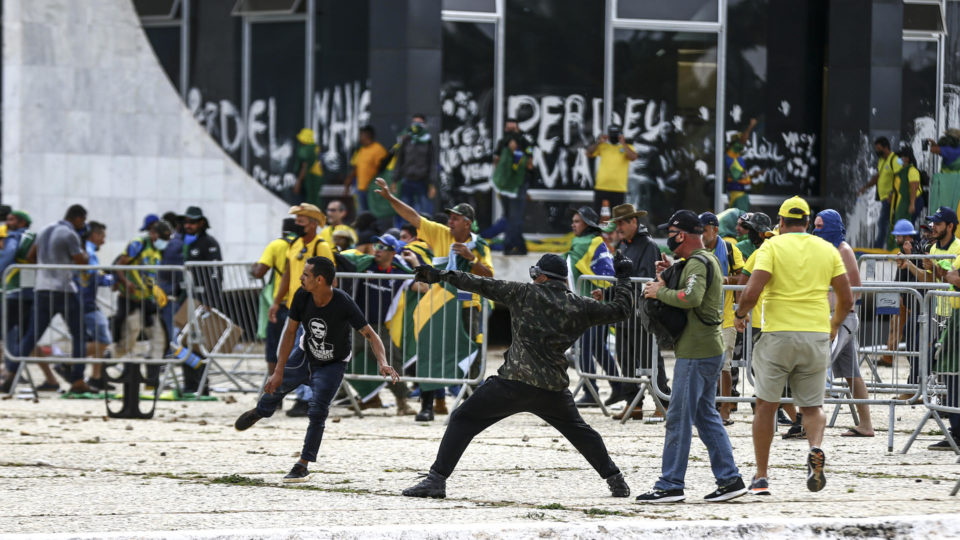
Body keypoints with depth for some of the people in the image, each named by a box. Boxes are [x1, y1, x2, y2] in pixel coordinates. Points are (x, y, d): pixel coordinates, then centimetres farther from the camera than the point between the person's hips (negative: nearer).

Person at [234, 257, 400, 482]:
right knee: (275, 386, 18)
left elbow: (370, 335, -29)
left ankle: (303, 465, -5)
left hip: (333, 365, -4)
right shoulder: (302, 296, -21)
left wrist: (383, 363, -47)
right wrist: (279, 372, -12)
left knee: (317, 411, -18)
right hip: (306, 357, 4)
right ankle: (261, 411, 56)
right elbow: (290, 332, -11)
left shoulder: (343, 303, -33)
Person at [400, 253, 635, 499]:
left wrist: (443, 275, 6)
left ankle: (437, 479, -5)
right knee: (579, 431, 28)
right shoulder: (580, 306, 8)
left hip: (513, 383, -4)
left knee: (462, 420, 5)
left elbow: (484, 285, 1)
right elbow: (620, 310, 18)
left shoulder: (524, 294, 1)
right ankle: (616, 480, 28)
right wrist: (623, 278, 34)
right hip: (554, 388, 4)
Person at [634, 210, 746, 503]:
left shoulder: (697, 262, -15)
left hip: (696, 352, -10)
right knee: (706, 415, 15)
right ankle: (729, 479, 14)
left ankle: (670, 485, -4)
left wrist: (660, 291, -18)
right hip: (711, 350, 10)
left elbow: (692, 297, -32)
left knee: (679, 418, -6)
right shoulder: (708, 259, 17)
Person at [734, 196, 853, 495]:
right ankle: (816, 449, -19)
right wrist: (834, 325, 26)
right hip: (817, 336, 3)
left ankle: (761, 477, 10)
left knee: (766, 405, 9)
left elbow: (751, 292, -14)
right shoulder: (827, 250, 8)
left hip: (778, 334, -3)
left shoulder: (772, 246, -2)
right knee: (812, 406, 12)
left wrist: (740, 314, 6)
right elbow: (846, 299, 8)